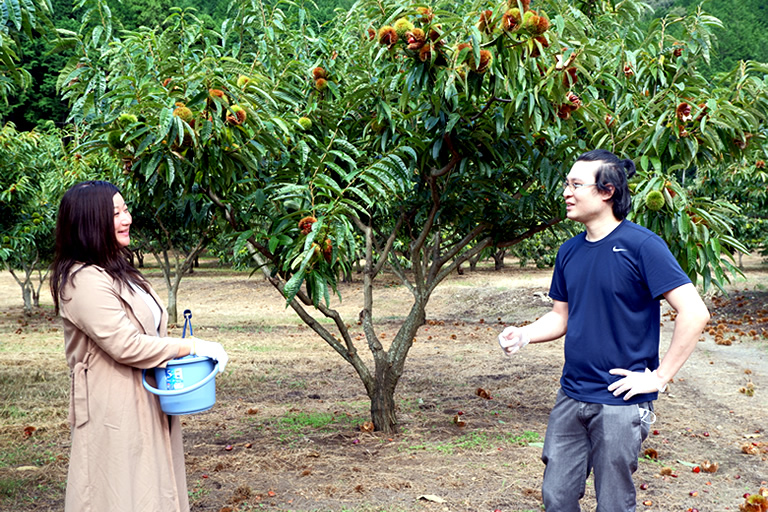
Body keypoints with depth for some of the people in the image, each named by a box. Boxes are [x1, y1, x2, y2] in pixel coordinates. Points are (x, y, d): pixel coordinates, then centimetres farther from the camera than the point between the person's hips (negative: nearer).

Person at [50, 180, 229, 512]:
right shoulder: (84, 281, -19)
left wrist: (181, 355, 5)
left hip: (143, 407, 10)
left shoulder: (115, 270, 14)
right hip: (114, 412, -10)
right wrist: (192, 347, -16)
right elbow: (126, 346, -24)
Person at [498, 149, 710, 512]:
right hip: (571, 397, 6)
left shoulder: (641, 245, -14)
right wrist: (523, 335, -3)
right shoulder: (569, 251, 7)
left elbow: (694, 313, -18)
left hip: (620, 403, -6)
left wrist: (660, 377, -16)